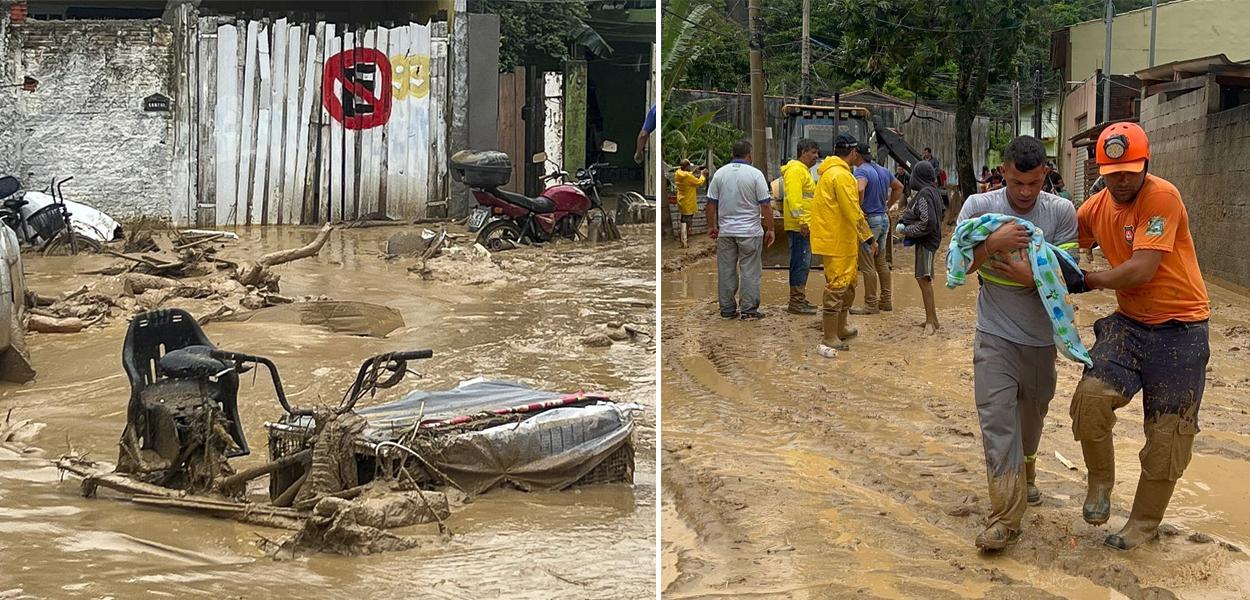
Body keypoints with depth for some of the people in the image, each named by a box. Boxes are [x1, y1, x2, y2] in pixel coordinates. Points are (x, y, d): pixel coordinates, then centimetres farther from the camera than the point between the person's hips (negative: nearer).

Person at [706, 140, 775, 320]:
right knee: (750, 271, 2)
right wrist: (770, 229, -1)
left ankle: (727, 309, 12)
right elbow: (765, 205, -9)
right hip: (750, 231, -3)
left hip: (725, 231, 3)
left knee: (726, 271, 9)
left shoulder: (720, 173, 2)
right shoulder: (755, 174, -8)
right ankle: (748, 309, 2)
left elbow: (711, 203, 4)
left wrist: (712, 226, 16)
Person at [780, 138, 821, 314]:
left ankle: (799, 299, 20)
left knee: (804, 263, 14)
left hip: (804, 226, 11)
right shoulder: (796, 170, -13)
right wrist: (802, 221, -26)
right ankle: (796, 302, -9)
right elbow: (793, 197, -22)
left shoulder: (804, 170, 22)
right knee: (800, 263, -10)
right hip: (799, 226, -11)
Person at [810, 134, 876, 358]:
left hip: (833, 238, 10)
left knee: (848, 284, 21)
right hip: (838, 241, -10)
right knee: (837, 287, -8)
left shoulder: (829, 172, 14)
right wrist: (869, 237, -16)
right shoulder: (841, 175, -18)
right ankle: (829, 341, -8)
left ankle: (840, 328, 34)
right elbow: (853, 211, -21)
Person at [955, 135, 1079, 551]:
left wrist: (1031, 276, -27)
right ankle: (1005, 518, -13)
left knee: (1032, 413, 21)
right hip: (995, 336, -2)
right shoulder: (980, 206, -8)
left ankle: (1025, 474, 50)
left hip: (1041, 336, 2)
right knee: (997, 419, -12)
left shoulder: (1061, 212, -7)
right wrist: (992, 243, -25)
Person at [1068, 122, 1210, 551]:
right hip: (1129, 323, 5)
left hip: (1180, 327, -5)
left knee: (1167, 435, 5)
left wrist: (1091, 281, -8)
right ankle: (1100, 481, 5)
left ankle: (1144, 523, 23)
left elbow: (1141, 270, -24)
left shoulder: (1162, 197, -18)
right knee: (1092, 396, -20)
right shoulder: (1096, 208, 3)